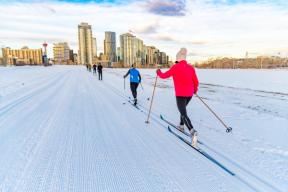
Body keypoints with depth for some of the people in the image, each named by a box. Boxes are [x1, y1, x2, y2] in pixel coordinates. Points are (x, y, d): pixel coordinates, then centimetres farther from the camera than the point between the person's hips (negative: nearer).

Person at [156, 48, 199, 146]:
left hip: (180, 94, -6)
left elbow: (164, 76, 2)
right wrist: (195, 89, 28)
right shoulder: (191, 67, 4)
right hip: (189, 94, 6)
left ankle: (192, 131, -27)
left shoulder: (175, 67, -8)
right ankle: (181, 126, 41)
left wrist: (158, 72, 23)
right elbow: (196, 82, 8)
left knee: (184, 114, -7)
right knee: (183, 109, 29)